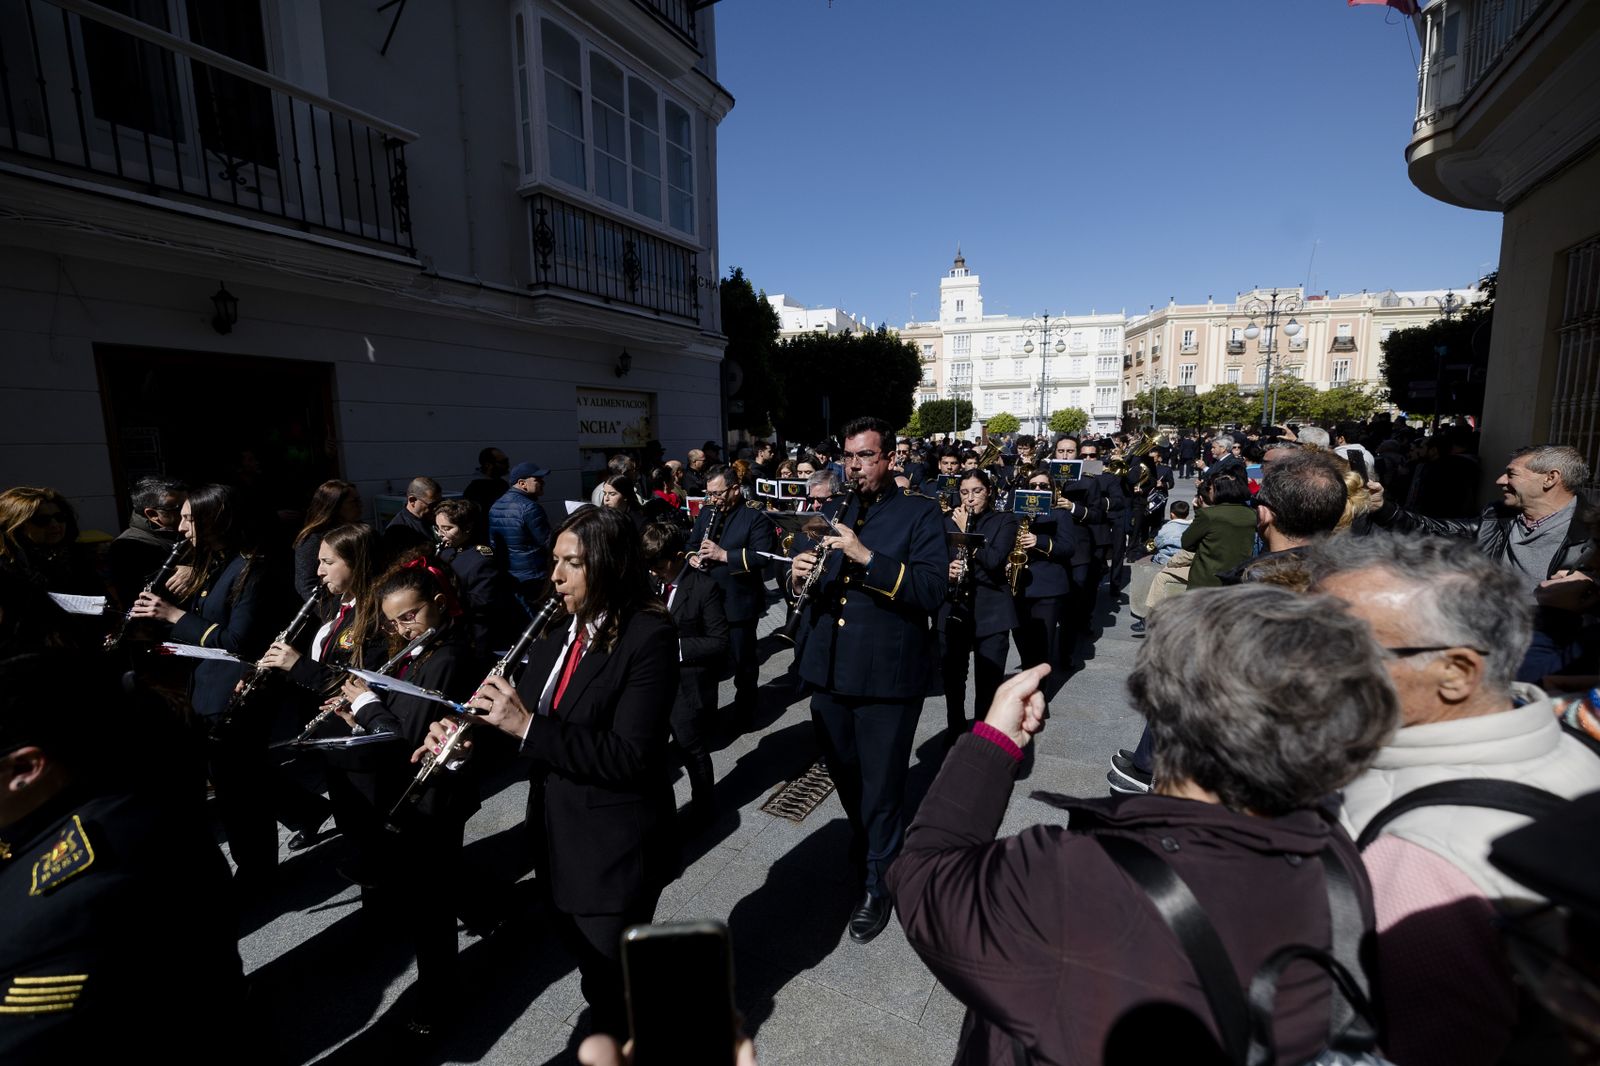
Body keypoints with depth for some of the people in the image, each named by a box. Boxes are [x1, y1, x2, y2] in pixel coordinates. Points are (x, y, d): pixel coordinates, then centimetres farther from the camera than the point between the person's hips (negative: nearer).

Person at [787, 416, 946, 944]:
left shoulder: (919, 513, -6)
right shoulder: (831, 512, 12)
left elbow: (933, 589, -19)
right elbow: (800, 561, 14)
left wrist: (867, 556, -28)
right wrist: (799, 571, -9)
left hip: (886, 673, -5)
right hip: (828, 667, 6)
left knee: (881, 783, 9)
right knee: (845, 776, 23)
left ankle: (878, 883, 31)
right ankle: (864, 842, 50)